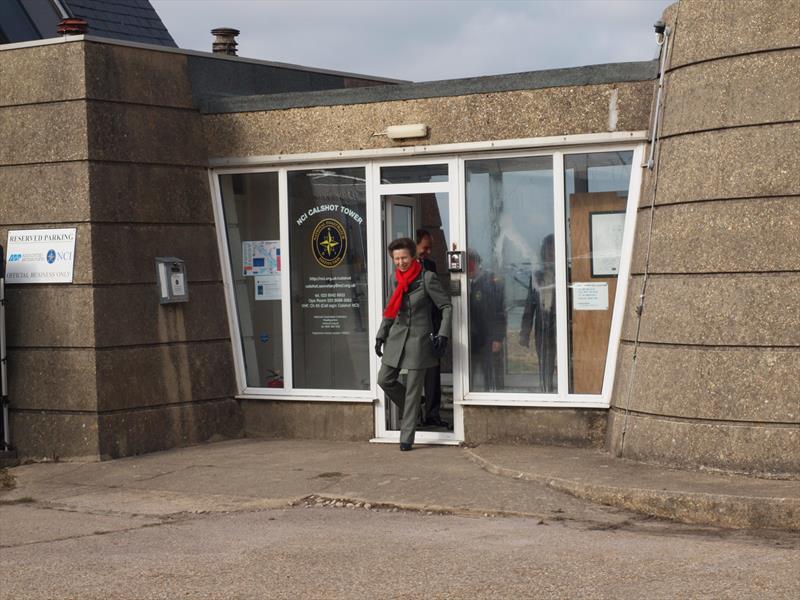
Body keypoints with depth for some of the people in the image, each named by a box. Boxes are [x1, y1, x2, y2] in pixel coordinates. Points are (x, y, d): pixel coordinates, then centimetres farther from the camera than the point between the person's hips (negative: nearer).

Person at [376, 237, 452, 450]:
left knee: (413, 390, -2)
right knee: (385, 379, 3)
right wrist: (381, 336, 15)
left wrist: (443, 334, -16)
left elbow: (446, 306, -8)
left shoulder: (427, 278, -10)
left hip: (419, 339, -6)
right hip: (397, 337, 6)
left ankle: (407, 438, 4)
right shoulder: (397, 279, 7)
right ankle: (409, 411, 28)